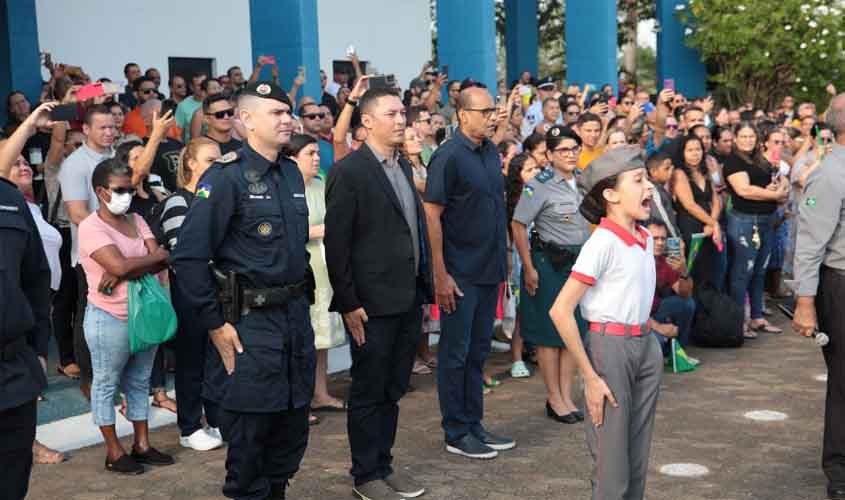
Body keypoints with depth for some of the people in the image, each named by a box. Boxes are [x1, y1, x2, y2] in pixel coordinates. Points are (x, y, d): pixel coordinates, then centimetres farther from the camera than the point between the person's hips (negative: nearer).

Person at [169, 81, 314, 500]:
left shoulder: (291, 173, 10)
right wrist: (215, 325, -15)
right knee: (249, 432, 4)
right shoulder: (225, 177, -13)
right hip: (248, 323, -7)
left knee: (293, 426, 16)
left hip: (296, 315, 7)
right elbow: (188, 257, -16)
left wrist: (301, 299, 16)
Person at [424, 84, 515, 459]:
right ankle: (456, 433, 13)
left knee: (478, 350, 15)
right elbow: (432, 215, -16)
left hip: (489, 269, 7)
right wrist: (441, 274, -19)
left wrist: (503, 261, 15)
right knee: (456, 352, 3)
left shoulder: (491, 153, 9)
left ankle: (474, 425, 26)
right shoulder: (448, 157, -14)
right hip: (460, 272, -7)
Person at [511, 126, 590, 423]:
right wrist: (529, 268, -17)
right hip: (549, 263, -6)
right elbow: (518, 225, -14)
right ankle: (554, 399, 10)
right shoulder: (539, 185, -11)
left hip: (581, 262, 6)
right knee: (550, 333, 1)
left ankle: (566, 396, 18)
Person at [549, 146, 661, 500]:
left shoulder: (646, 239, 6)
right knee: (612, 465, 2)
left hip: (646, 346, 7)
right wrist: (590, 377, -18)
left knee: (638, 460, 14)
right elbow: (560, 311, -21)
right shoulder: (603, 242, -17)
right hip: (610, 347, -7)